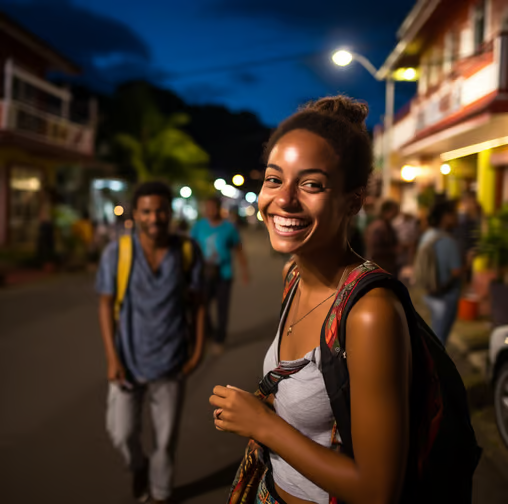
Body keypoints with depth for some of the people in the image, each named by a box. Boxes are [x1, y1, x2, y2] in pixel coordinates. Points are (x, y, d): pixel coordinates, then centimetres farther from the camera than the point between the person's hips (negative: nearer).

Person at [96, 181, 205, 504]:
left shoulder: (188, 252, -9)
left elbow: (197, 303, -1)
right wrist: (112, 358, -8)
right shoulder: (116, 253, -11)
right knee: (122, 433, 6)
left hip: (171, 364, 0)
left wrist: (198, 351, -1)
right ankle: (139, 467, 41)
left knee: (166, 437, 12)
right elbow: (106, 305, -5)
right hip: (129, 361, 0)